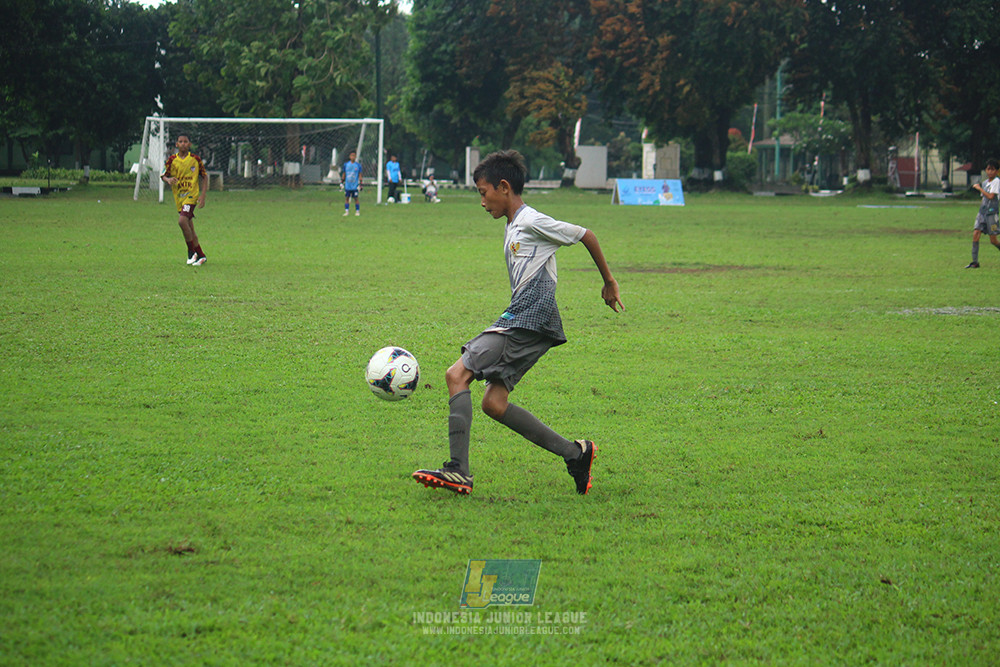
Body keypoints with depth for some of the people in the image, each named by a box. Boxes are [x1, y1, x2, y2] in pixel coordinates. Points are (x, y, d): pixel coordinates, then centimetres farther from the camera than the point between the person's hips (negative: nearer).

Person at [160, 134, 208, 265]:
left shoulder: (195, 159, -3)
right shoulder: (172, 160, 2)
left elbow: (205, 176, 5)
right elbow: (163, 176, 7)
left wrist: (203, 195, -4)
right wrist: (168, 179, -17)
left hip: (191, 195, -4)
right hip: (179, 198, 4)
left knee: (182, 221, -24)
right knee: (190, 228, 9)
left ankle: (191, 252, -11)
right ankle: (201, 256, 21)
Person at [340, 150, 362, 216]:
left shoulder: (358, 165, 0)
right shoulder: (346, 164, 6)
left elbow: (360, 175, 2)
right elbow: (343, 174, 13)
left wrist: (360, 184, -2)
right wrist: (341, 182, 10)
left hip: (355, 186, -2)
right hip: (347, 185, 2)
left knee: (356, 198, 0)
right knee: (346, 198, 3)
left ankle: (357, 211, 9)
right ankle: (347, 211, 10)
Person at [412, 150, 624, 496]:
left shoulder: (532, 222, -7)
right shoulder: (512, 227, 22)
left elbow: (585, 235, -2)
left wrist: (609, 282, 8)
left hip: (527, 320, -10)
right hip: (519, 319, 10)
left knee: (457, 375, -15)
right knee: (494, 403, 2)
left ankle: (458, 471, -21)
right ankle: (574, 453, 6)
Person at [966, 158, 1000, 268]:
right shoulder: (985, 182, 15)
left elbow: (991, 196, -18)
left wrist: (979, 188, -11)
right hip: (982, 212, 7)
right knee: (975, 234, -8)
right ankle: (975, 261, -8)